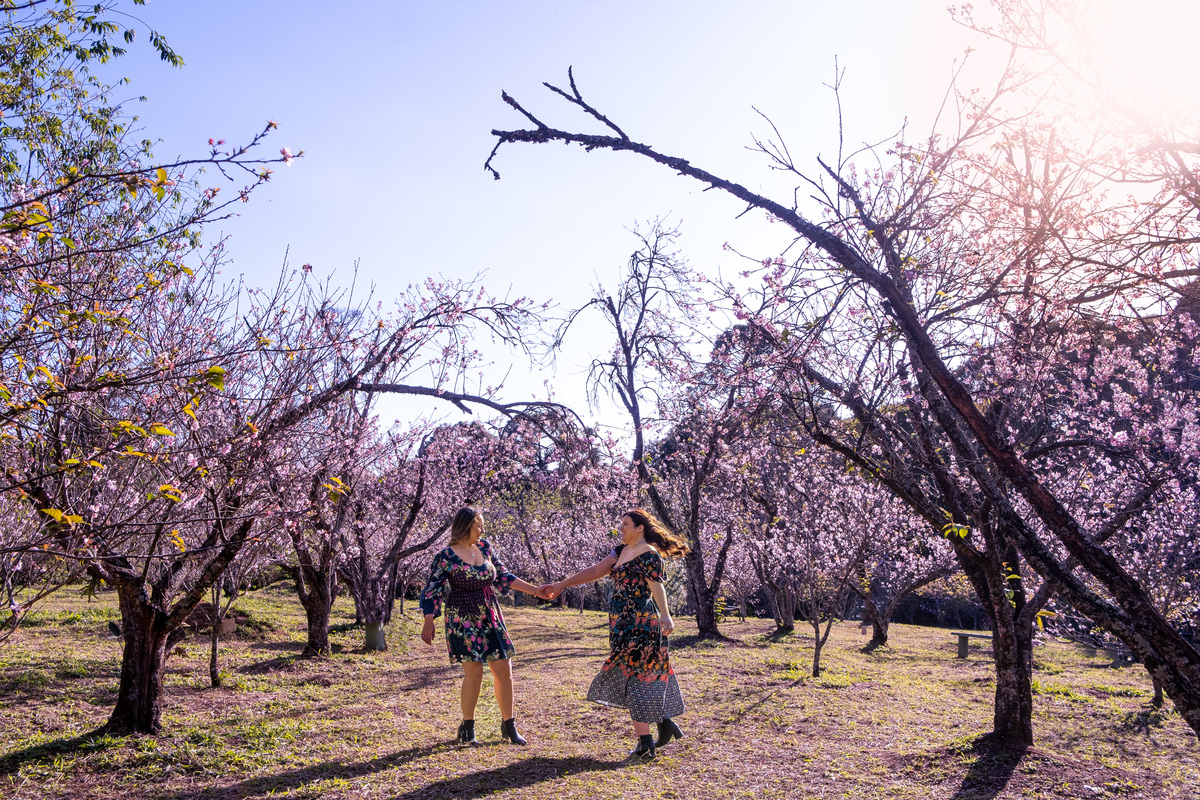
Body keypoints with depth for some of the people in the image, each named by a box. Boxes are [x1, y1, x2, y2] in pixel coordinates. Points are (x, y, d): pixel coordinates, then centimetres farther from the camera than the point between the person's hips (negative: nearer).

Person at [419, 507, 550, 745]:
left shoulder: (484, 547, 6)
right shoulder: (446, 557, -9)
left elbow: (503, 576, 13)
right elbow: (432, 591, -7)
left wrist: (535, 590, 10)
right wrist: (428, 624, -15)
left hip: (490, 618, 5)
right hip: (462, 619, -5)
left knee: (504, 669, 3)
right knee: (474, 671, -9)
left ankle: (508, 725, 17)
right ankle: (467, 727, 11)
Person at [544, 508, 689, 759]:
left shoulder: (649, 555, -14)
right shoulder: (622, 550, 13)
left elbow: (657, 587, -28)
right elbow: (595, 571, 15)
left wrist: (665, 616, -43)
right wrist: (561, 585, 13)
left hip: (639, 624, -9)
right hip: (624, 624, 9)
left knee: (633, 676, -4)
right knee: (648, 674, 15)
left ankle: (645, 742, 1)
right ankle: (666, 724, 26)